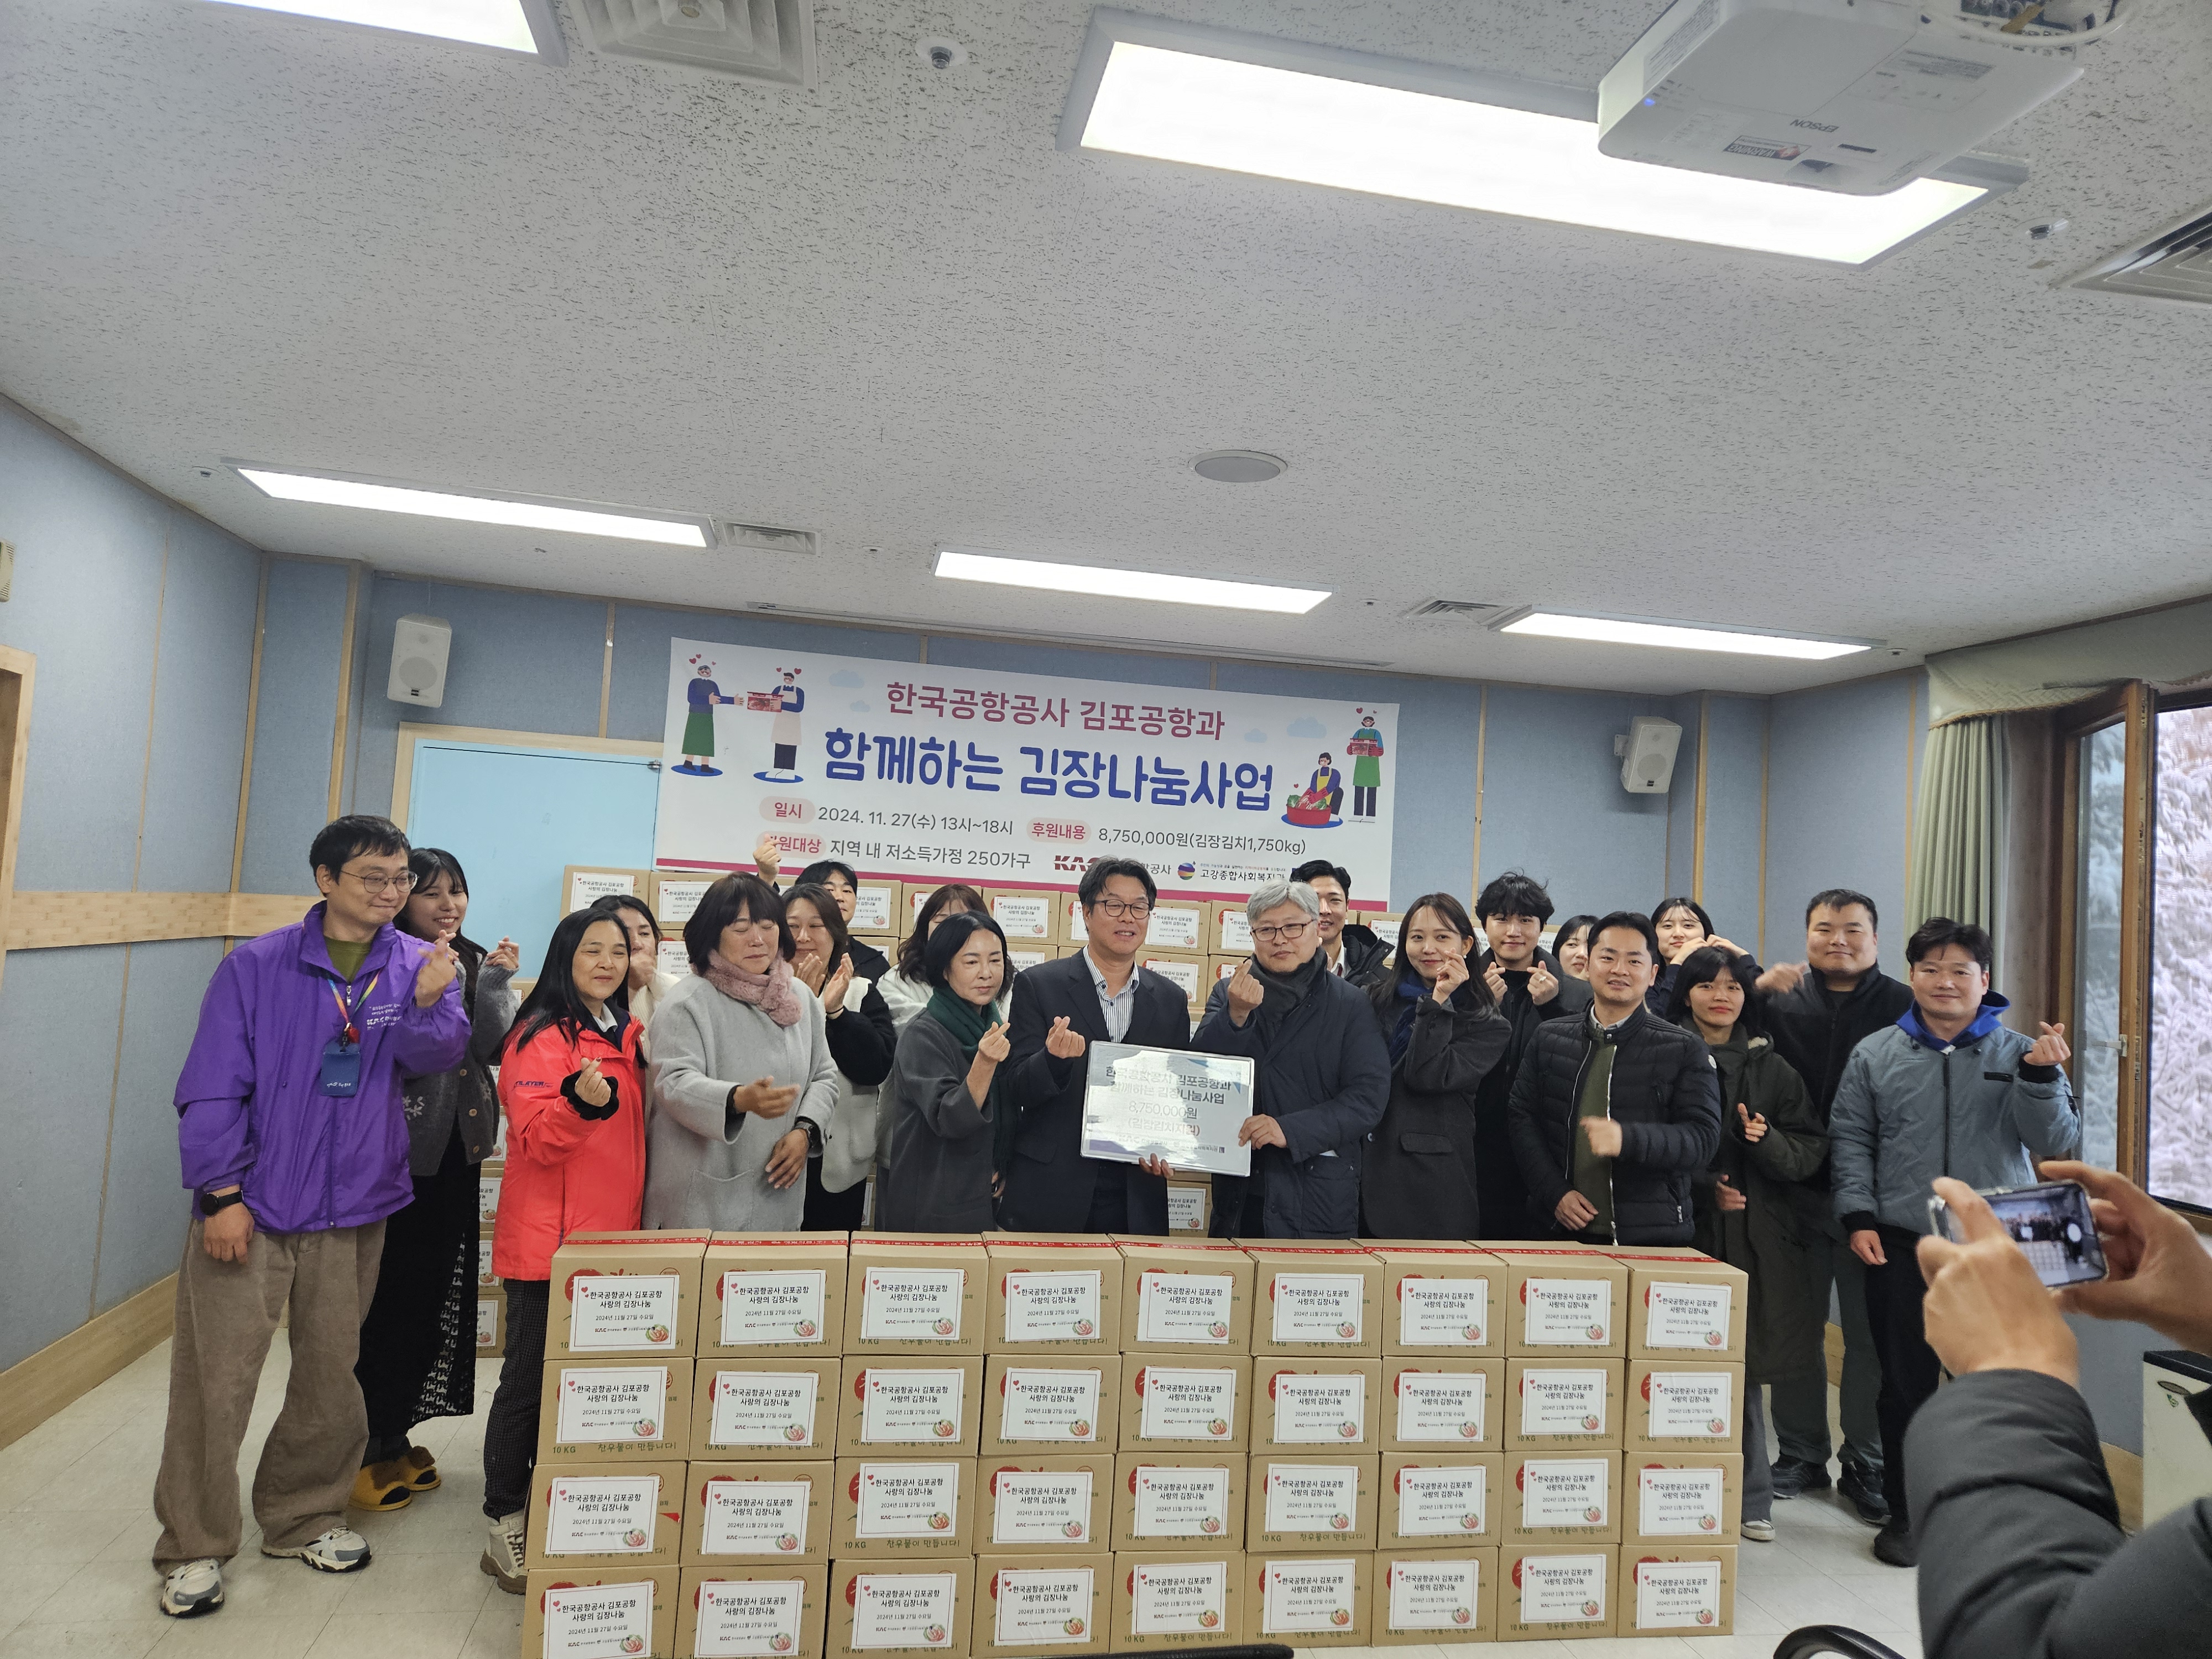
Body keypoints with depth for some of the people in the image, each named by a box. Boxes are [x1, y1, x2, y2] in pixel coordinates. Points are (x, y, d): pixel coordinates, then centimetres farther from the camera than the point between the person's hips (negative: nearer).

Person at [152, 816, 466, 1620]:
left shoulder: (422, 965, 0)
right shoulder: (258, 966, -6)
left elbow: (437, 1054, -13)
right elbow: (213, 1087, -6)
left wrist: (430, 1004, -33)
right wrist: (221, 1193, -10)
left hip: (352, 1208, 3)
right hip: (249, 1203, -2)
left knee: (331, 1373, 15)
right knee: (217, 1379, 2)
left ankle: (303, 1517, 35)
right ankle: (194, 1546, 21)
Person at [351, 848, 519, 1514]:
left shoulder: (477, 963, 7)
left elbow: (493, 1048, -3)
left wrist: (495, 983, -15)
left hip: (455, 1153, 6)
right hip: (393, 1152, -6)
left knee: (436, 1294, 13)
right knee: (384, 1299, 2)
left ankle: (394, 1438, 29)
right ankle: (360, 1451, 18)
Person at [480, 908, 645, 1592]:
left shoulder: (627, 1035, 11)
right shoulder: (542, 1035, -11)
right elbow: (537, 1141, -19)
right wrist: (582, 1101, -36)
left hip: (610, 1234, 7)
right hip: (548, 1240, -7)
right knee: (531, 1380, 2)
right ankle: (504, 1527, 15)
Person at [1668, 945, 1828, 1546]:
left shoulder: (1771, 1068, 11)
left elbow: (1812, 1149, 7)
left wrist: (1768, 1142, -12)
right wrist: (1703, 1187, -13)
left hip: (1757, 1235, 3)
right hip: (1684, 1229, -2)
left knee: (1746, 1367, 5)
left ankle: (1750, 1500, 19)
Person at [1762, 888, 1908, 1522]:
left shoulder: (1904, 1007, 0)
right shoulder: (1781, 1003, 5)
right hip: (1796, 1193, 2)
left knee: (1871, 1333, 7)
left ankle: (1866, 1467, 21)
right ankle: (1801, 1455, 24)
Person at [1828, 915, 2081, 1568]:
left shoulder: (2019, 1053, 4)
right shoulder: (1876, 1055, 3)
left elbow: (2056, 1142, 0)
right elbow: (1849, 1140, 4)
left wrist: (2041, 1076, -15)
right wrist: (1859, 1216, -4)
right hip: (1902, 1247, 0)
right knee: (1905, 1384, 7)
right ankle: (1904, 1512, 22)